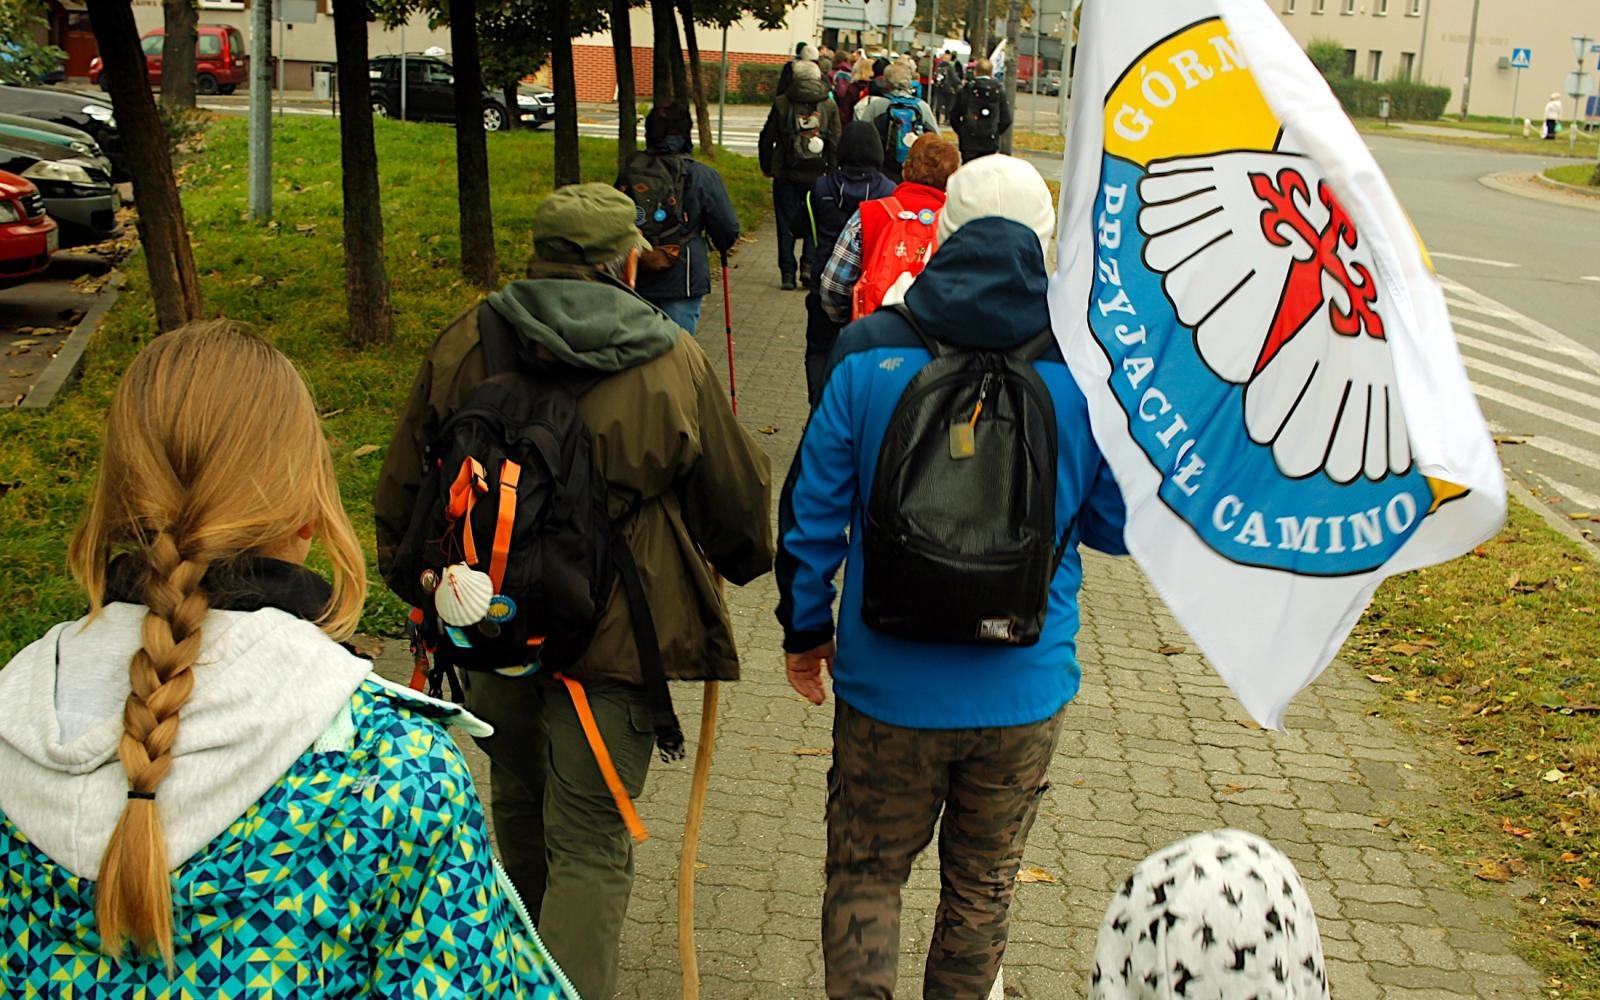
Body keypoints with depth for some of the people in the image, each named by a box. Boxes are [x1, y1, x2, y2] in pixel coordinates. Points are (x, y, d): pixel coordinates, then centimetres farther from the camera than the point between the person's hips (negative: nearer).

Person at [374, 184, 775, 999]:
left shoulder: (463, 345, -2)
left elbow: (403, 485, 6)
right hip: (611, 640, -4)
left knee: (519, 800, 26)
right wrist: (744, 560, 23)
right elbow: (738, 496, 1)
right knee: (591, 845, 3)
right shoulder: (672, 363, -10)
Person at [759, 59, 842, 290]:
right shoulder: (829, 106, -1)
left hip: (786, 175, 0)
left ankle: (788, 273, 6)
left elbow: (766, 139, 2)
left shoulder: (781, 103, -2)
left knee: (786, 223, 7)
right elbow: (836, 143, -3)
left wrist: (767, 167, 13)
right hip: (816, 175, 0)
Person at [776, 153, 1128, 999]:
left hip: (888, 689, -1)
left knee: (864, 872, 18)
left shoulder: (869, 358, -10)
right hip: (1024, 694, 2)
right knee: (982, 883, 21)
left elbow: (811, 515, -6)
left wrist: (803, 632, 9)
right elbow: (1117, 526, 1)